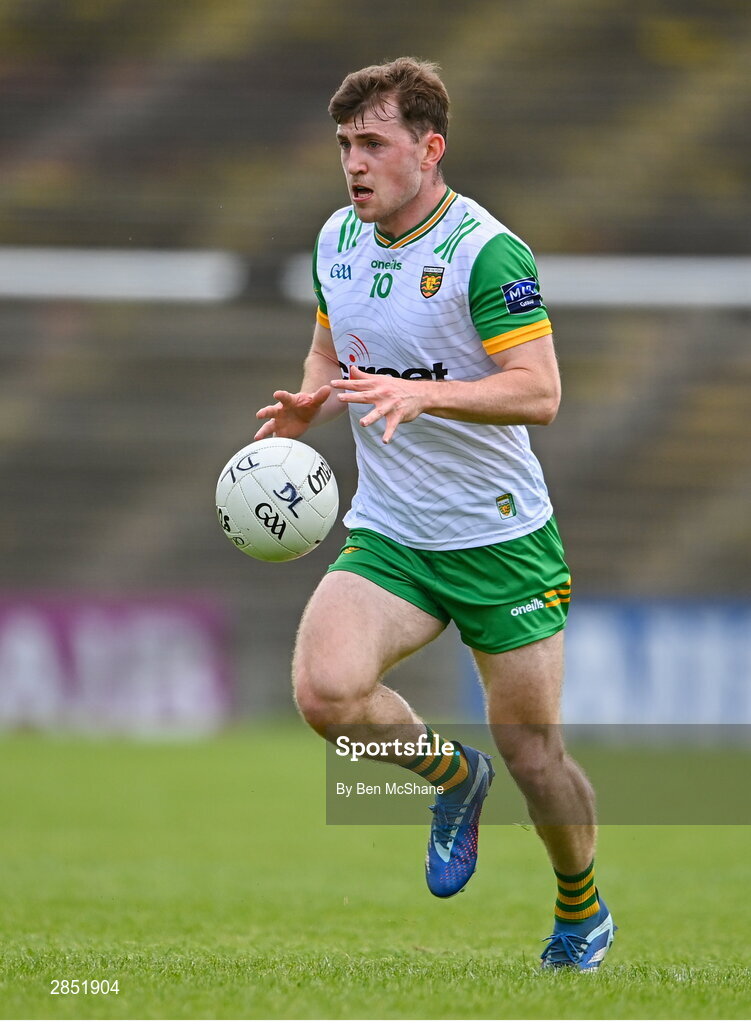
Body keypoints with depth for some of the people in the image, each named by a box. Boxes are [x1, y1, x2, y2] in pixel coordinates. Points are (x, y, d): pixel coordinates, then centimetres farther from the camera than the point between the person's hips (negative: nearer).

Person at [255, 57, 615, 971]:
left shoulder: (486, 252, -17)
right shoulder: (337, 240, 4)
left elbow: (539, 393, -23)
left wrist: (422, 393, -36)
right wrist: (308, 403, -2)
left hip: (501, 538, -4)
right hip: (387, 539, 4)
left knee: (533, 757, 3)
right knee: (324, 688, -23)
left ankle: (583, 914, 33)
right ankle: (451, 776, 8)